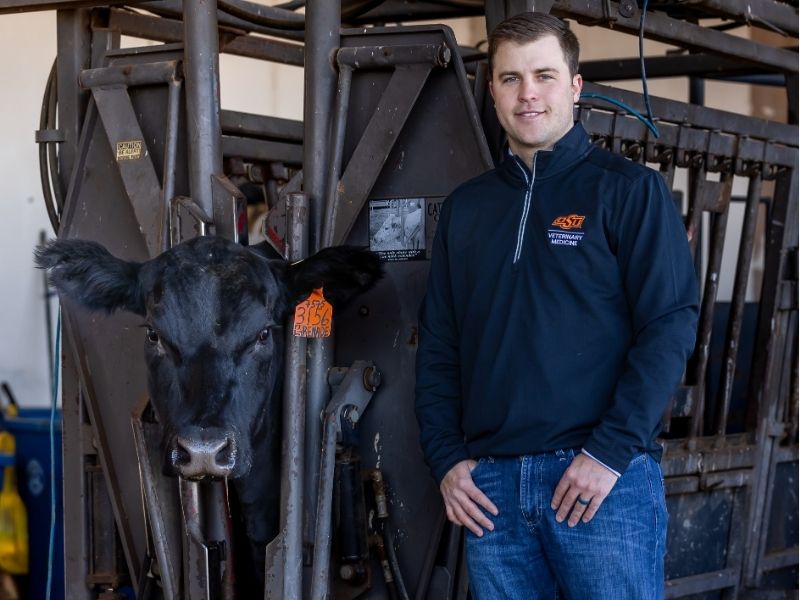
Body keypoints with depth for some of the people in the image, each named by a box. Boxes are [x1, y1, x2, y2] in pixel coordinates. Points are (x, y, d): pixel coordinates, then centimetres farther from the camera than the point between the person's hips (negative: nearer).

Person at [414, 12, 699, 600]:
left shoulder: (629, 190, 1)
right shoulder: (466, 206, 15)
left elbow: (670, 325, -7)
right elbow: (438, 344, 15)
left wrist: (611, 451, -14)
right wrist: (446, 458, 3)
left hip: (606, 478, -4)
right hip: (489, 485, 4)